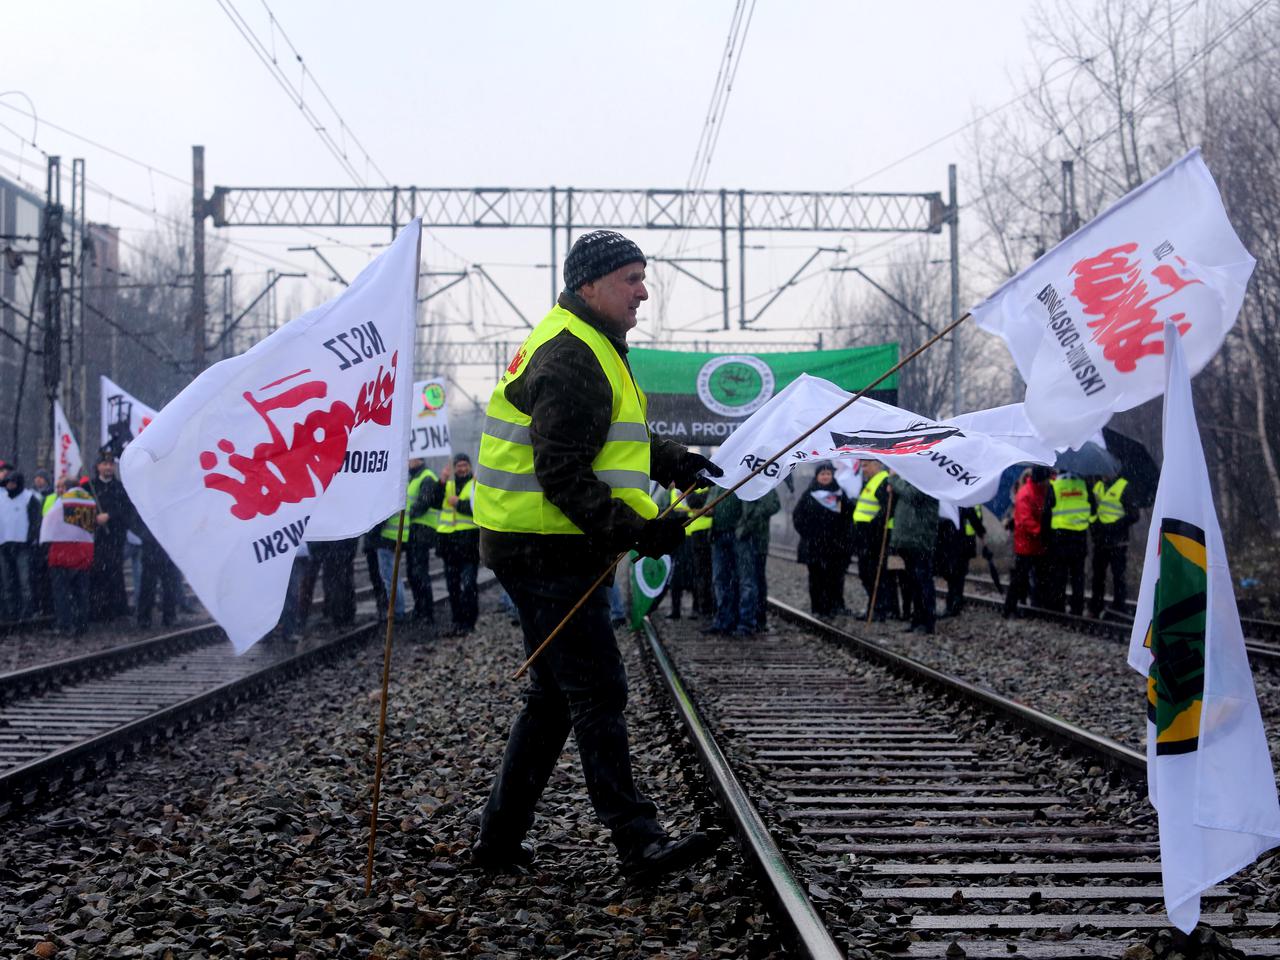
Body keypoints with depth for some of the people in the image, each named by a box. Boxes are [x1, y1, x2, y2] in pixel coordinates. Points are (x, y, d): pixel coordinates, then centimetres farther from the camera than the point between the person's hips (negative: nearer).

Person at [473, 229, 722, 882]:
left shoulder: (590, 349, 18)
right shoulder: (569, 359, -17)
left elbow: (611, 439, 29)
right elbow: (562, 475, -24)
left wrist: (675, 462, 15)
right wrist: (636, 530, -26)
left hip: (542, 551, 11)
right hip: (548, 552, -11)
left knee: (555, 695, 16)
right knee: (598, 693, -7)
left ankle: (500, 837, 23)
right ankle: (639, 845, -2)